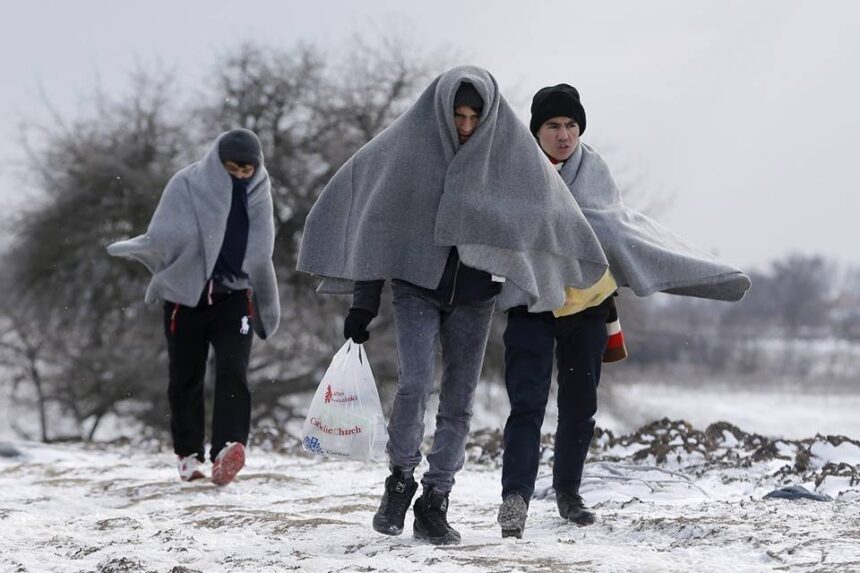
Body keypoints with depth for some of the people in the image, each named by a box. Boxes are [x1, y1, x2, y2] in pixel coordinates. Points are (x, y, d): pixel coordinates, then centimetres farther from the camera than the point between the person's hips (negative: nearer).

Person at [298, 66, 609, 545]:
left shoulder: (509, 150, -4)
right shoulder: (409, 147, -8)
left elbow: (548, 213, 4)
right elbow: (377, 223, -3)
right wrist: (364, 301, -4)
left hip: (474, 293, 2)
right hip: (417, 284, -2)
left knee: (459, 401, 3)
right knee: (415, 384, -18)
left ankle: (434, 503, 12)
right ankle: (402, 479, 4)